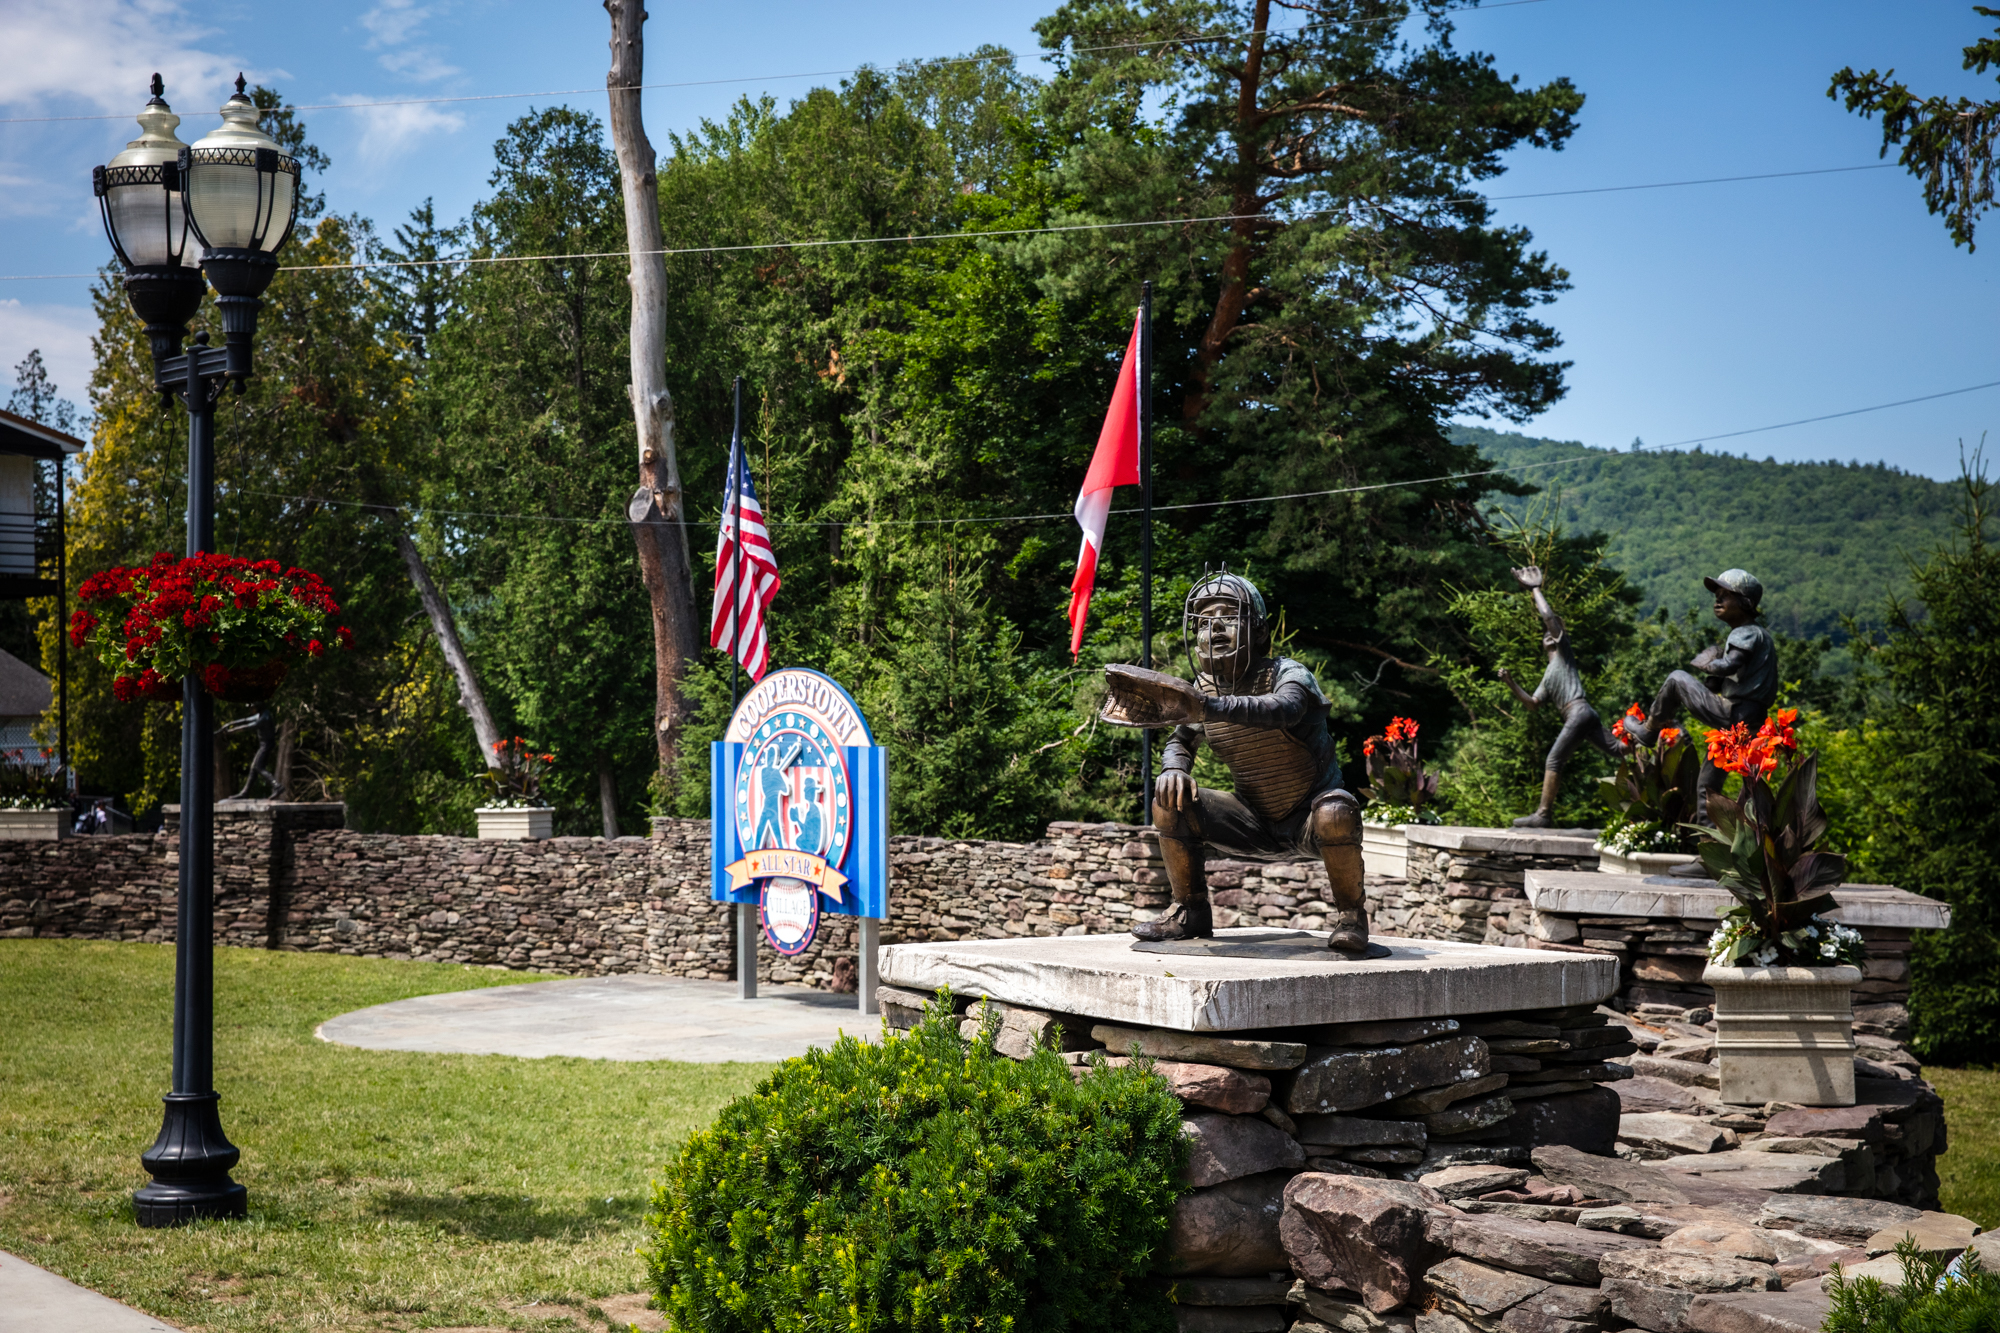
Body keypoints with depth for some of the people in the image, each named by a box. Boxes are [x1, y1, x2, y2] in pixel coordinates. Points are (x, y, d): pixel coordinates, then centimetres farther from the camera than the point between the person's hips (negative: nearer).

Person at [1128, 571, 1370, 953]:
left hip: (1308, 821, -5)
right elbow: (1182, 740, 8)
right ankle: (1190, 913, 3)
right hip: (1255, 825, 5)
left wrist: (1209, 707, -62)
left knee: (1337, 812, -38)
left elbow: (1282, 710, -47)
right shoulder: (1204, 687, -5)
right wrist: (1174, 768, -18)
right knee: (1169, 800, -13)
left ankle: (1350, 915, -13)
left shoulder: (1287, 674, -23)